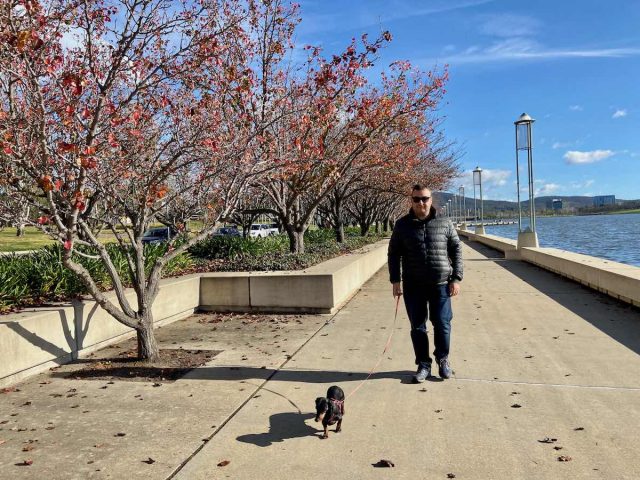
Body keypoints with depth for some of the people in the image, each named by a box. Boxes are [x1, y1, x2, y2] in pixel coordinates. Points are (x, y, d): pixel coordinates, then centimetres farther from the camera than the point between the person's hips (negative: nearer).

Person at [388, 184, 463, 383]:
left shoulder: (444, 223, 3)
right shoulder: (402, 225, 3)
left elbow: (456, 250, 6)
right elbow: (394, 254, 7)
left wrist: (456, 278, -1)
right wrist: (395, 281, 0)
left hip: (440, 284, 0)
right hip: (413, 286, 1)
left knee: (442, 324, 4)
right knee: (417, 327, 6)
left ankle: (443, 359, 28)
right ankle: (423, 364, 20)